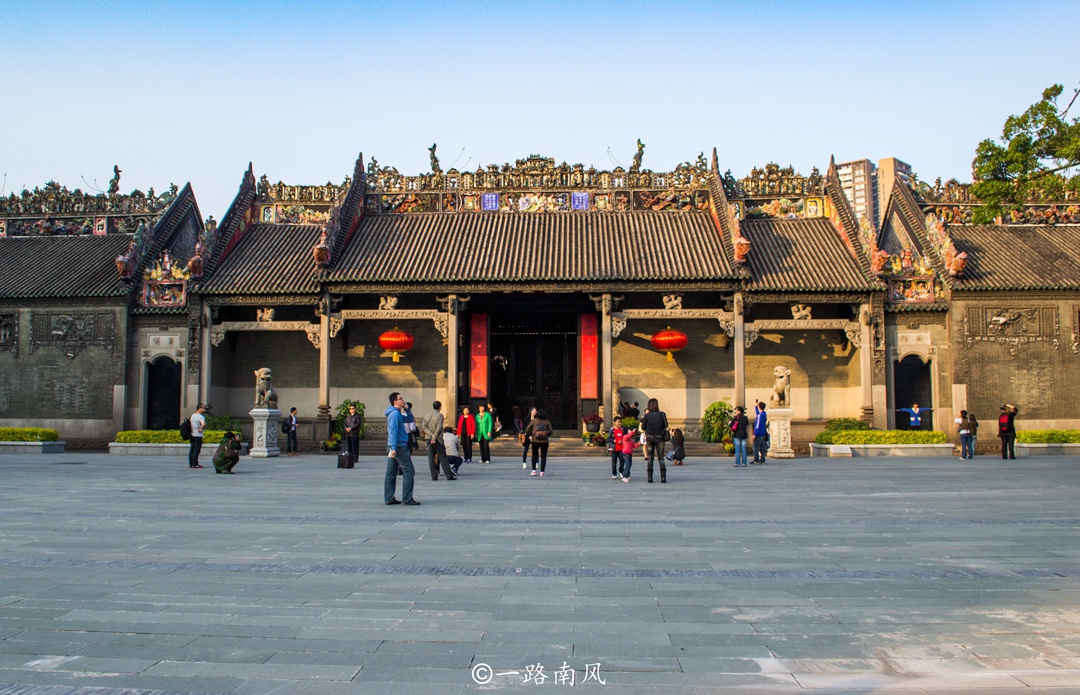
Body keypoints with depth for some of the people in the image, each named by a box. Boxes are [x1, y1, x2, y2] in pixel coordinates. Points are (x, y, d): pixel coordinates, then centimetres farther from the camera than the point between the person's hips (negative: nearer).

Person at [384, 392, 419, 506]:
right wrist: (394, 447, -23)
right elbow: (393, 431, -19)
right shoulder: (395, 413, -13)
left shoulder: (398, 413, 16)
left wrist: (406, 409, 14)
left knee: (391, 473, 9)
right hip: (399, 446, -10)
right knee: (409, 471, -6)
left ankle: (389, 498, 11)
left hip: (393, 447, 10)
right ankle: (407, 498, -6)